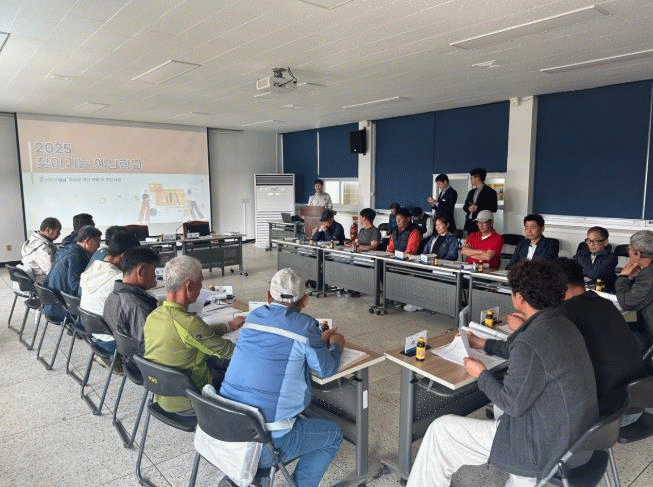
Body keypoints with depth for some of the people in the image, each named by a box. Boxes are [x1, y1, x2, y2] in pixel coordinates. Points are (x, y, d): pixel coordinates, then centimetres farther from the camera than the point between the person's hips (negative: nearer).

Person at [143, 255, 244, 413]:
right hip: (186, 404, -7)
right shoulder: (188, 322, -32)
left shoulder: (152, 317, -5)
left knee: (217, 361, 24)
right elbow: (225, 350, -18)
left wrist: (229, 326, 15)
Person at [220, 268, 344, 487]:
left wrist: (321, 340, 28)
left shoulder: (254, 316, 5)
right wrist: (335, 345, 21)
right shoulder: (305, 326, -12)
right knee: (333, 434, 15)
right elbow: (326, 369, 1)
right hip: (265, 439, -6)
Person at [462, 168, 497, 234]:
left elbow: (493, 209, -8)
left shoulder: (490, 192, -1)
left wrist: (477, 208, -15)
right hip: (469, 223, 6)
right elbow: (465, 206, 19)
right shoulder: (471, 192, 20)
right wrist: (469, 208, -5)